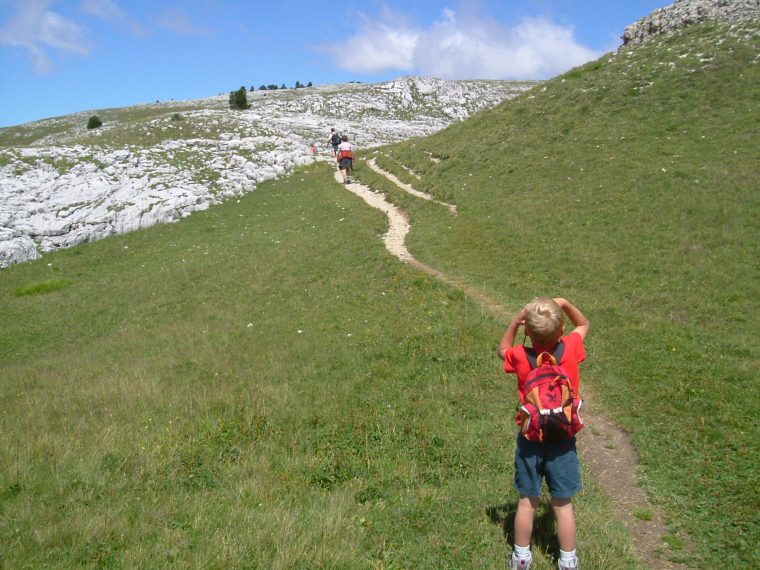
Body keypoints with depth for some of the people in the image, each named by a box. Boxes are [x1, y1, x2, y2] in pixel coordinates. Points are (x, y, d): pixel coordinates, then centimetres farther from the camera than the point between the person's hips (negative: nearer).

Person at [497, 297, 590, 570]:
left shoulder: (521, 357, -17)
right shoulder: (571, 349, -16)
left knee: (527, 502, 15)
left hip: (530, 440, 0)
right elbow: (584, 325, 7)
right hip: (563, 441, 0)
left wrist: (515, 321, -5)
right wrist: (565, 304, -5)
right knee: (563, 504, 14)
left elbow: (502, 349, 8)